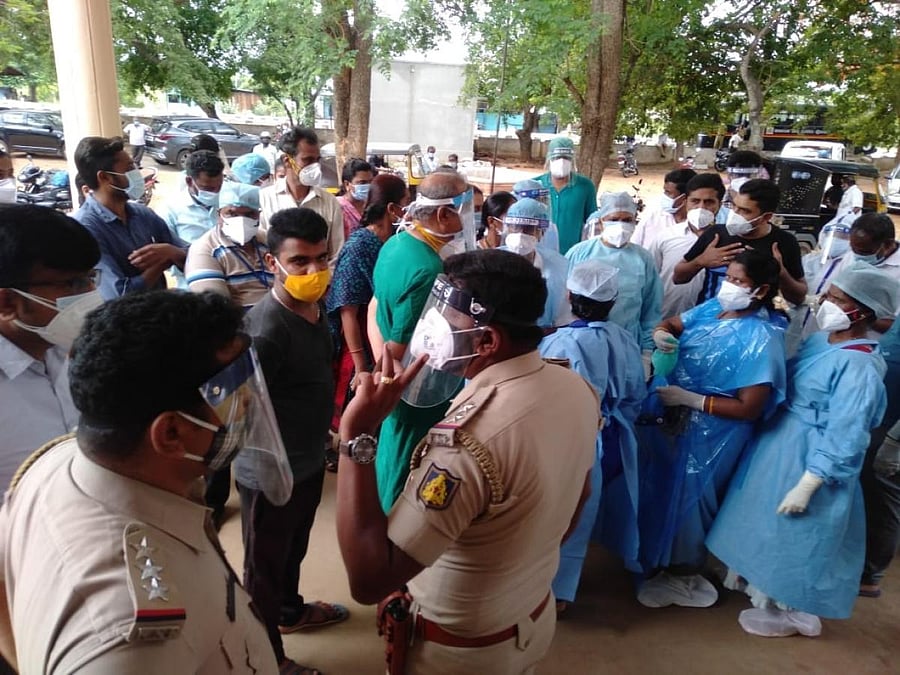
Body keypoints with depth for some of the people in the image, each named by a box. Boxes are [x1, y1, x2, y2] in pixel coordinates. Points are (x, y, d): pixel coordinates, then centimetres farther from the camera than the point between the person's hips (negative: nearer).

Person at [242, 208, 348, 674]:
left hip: (309, 460, 8)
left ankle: (290, 611, 56)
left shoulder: (315, 305, -3)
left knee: (294, 548, 30)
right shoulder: (267, 328, -30)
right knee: (264, 565, 16)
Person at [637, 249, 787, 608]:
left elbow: (749, 408, -22)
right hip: (671, 419, 7)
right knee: (660, 490, 22)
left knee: (685, 500, 11)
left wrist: (690, 399, -24)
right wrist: (660, 334, -14)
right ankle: (654, 554, 48)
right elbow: (670, 325, 9)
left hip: (710, 435, -7)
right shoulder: (712, 307, -3)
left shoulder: (761, 339, -22)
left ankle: (682, 577, 37)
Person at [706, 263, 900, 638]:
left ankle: (787, 610, 31)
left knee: (790, 534, 9)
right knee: (764, 521, 23)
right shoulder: (821, 339, 1)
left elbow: (844, 438, -25)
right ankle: (757, 582, 45)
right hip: (779, 443, 9)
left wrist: (806, 486, -23)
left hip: (808, 459, -9)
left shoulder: (859, 368, -25)